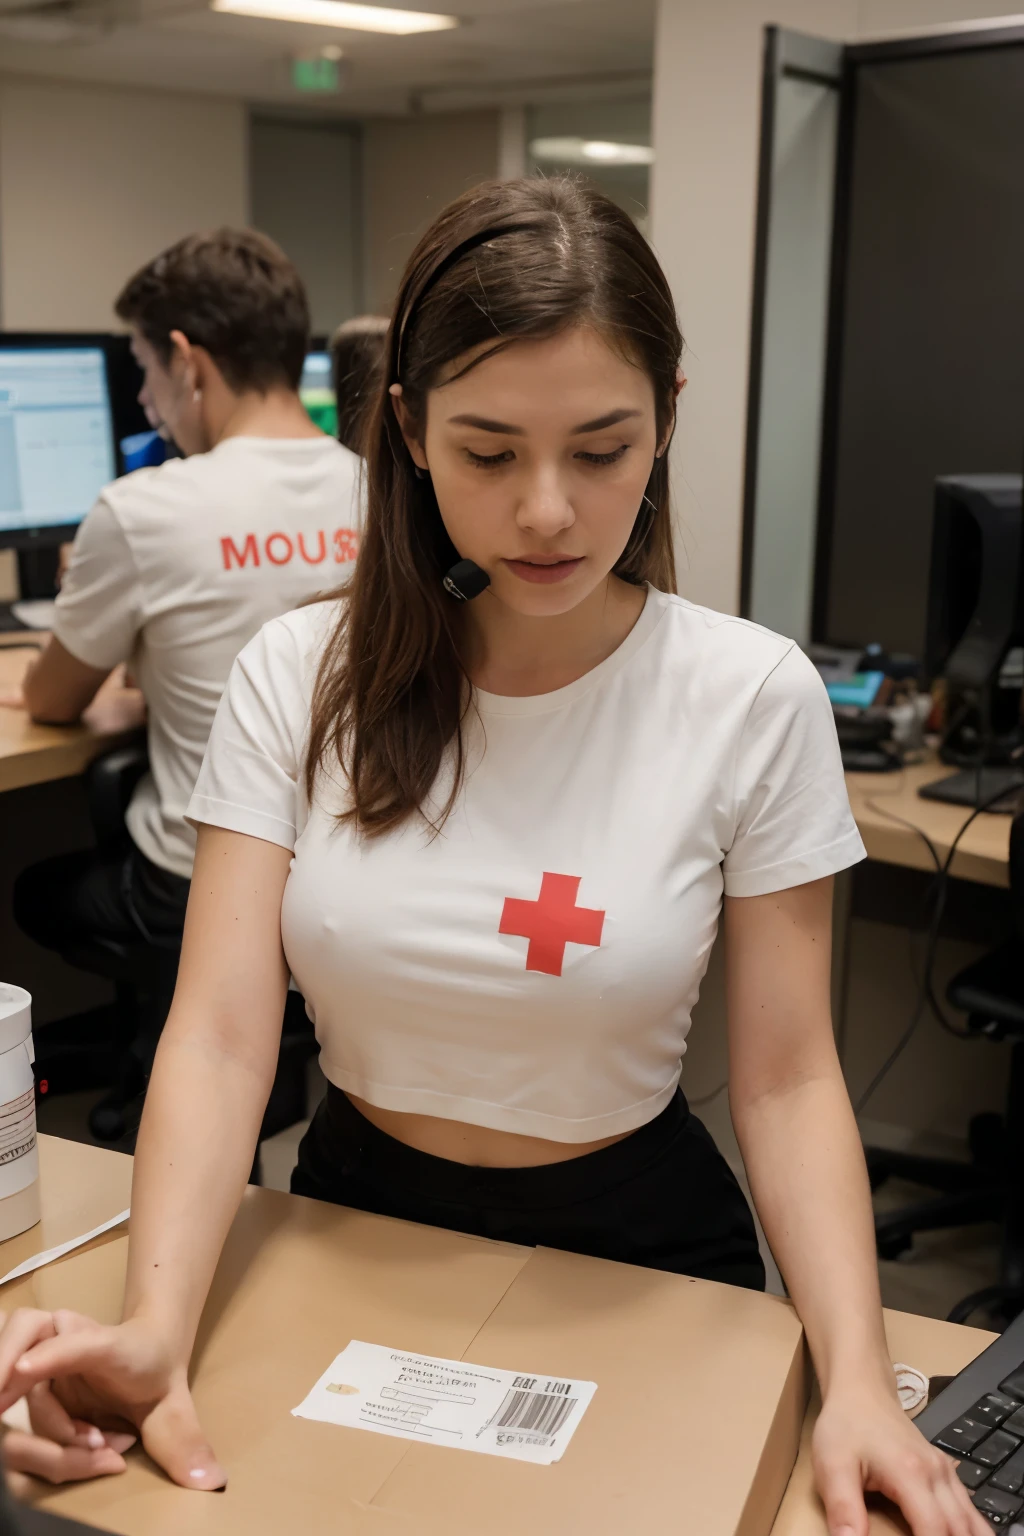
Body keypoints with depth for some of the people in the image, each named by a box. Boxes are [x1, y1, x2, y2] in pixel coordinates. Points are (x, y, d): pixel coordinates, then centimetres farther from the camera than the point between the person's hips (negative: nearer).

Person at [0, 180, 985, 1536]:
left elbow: (787, 1077, -9)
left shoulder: (752, 697, -12)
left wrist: (858, 1377, -23)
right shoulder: (299, 676, -9)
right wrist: (155, 1323, -30)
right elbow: (222, 1032, -14)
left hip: (637, 1245, 0)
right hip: (355, 1219, 1)